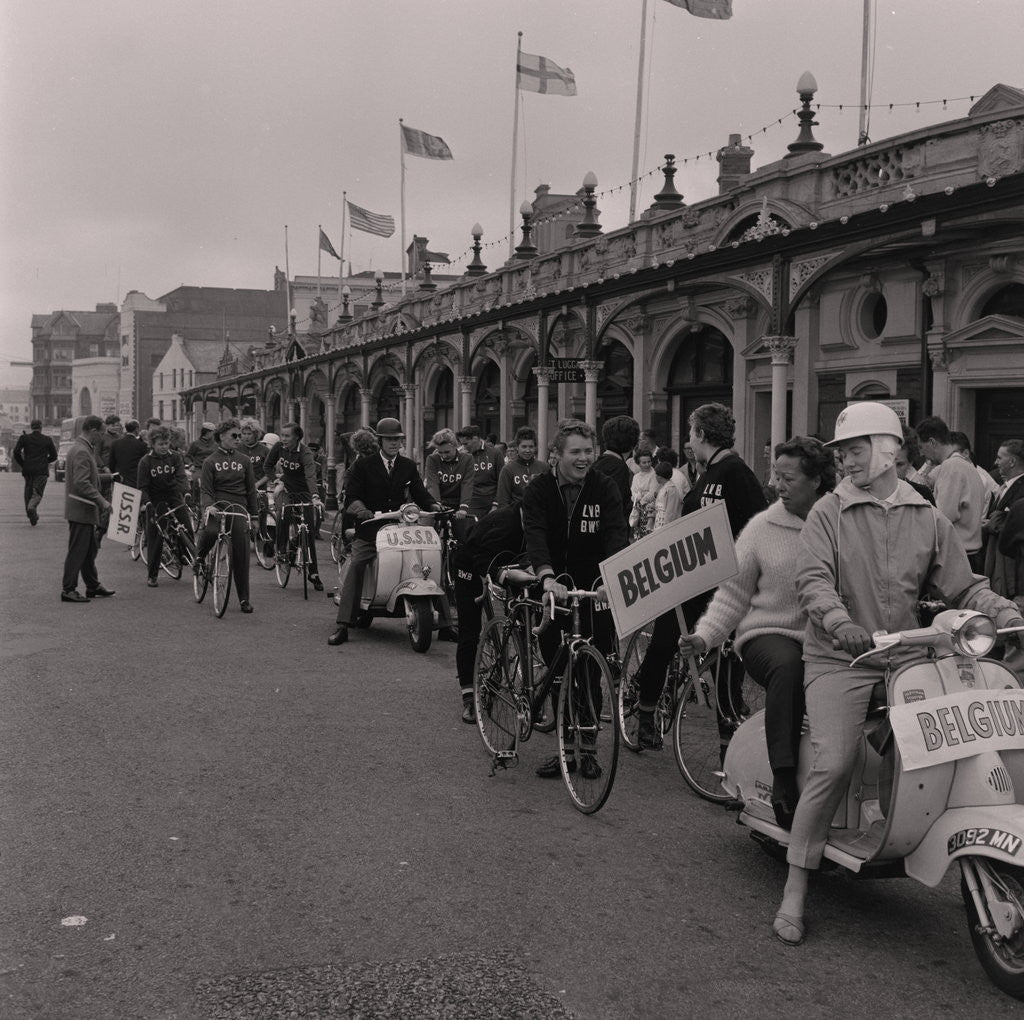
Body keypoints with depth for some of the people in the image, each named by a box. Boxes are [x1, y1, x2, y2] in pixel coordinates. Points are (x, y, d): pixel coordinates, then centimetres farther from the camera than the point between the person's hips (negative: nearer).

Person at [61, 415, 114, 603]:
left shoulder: (83, 449, 15)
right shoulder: (81, 452, -19)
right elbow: (82, 483, -26)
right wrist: (101, 501, -24)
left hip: (85, 510, 11)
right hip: (80, 509, -11)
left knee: (89, 550, 17)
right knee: (77, 550, -4)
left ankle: (93, 587, 26)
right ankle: (68, 590, 1)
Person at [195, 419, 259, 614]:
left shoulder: (244, 461, 11)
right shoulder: (210, 461, 4)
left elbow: (251, 489, 16)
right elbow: (205, 489, -3)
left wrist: (254, 514, 13)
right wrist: (207, 506, -22)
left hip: (238, 508, 2)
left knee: (241, 554, -3)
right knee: (210, 531, -34)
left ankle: (244, 599, 5)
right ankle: (199, 557, 2)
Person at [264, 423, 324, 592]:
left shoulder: (305, 452, -23)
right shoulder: (279, 447, -8)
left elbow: (311, 475, -38)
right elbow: (267, 466, 9)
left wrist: (315, 496, -51)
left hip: (303, 492, -2)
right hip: (285, 490, 3)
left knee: (309, 534, -2)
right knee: (282, 515, -30)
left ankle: (313, 573, 6)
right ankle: (282, 549, -10)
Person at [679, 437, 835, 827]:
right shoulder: (763, 527, 7)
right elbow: (733, 593, 9)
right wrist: (704, 635, -4)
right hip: (769, 633, -1)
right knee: (787, 665, -35)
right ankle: (783, 780, -32)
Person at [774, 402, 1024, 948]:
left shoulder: (928, 519, 12)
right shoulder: (829, 512, 2)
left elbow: (964, 585, 10)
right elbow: (812, 577, -12)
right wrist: (839, 621, -31)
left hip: (903, 659, 4)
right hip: (839, 659, -3)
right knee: (833, 764, -18)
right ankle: (794, 893, -8)